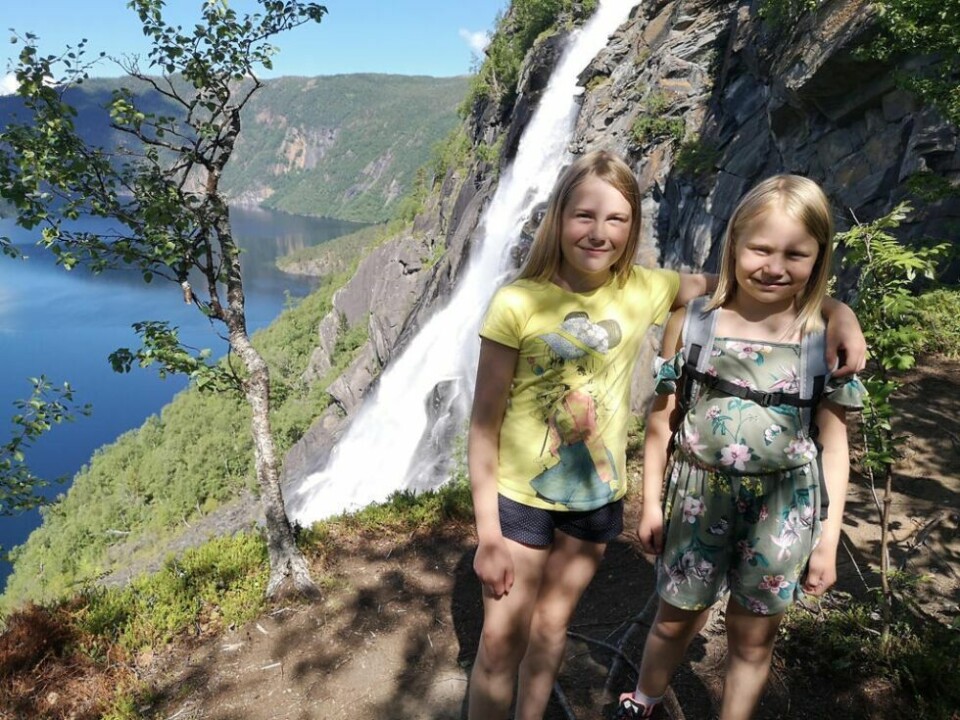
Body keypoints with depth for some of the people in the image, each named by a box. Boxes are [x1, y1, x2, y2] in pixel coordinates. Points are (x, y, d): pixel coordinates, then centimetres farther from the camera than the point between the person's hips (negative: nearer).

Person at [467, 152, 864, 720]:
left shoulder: (644, 291, -8)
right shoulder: (518, 304, -18)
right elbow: (485, 424, -14)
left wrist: (834, 308, -17)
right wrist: (488, 535, -13)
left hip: (597, 497, 3)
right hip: (520, 496, -3)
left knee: (550, 631, 21)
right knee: (500, 645, 8)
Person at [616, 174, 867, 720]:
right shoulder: (692, 323, -8)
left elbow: (834, 444, -2)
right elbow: (662, 418, -2)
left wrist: (828, 540, -1)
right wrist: (651, 501, 1)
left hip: (783, 508, 0)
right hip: (698, 495, 0)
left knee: (754, 637, 15)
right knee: (678, 619, 18)